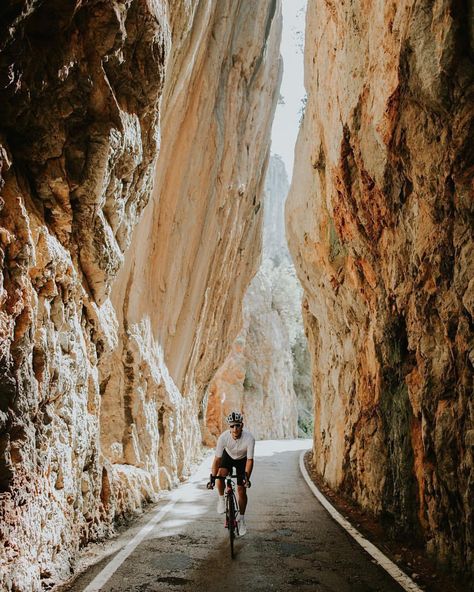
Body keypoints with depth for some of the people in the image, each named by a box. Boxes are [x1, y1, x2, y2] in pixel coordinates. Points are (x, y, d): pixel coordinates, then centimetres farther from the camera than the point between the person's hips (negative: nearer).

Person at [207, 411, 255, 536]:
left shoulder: (249, 438, -36)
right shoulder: (223, 437, -34)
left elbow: (250, 460, -30)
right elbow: (217, 458, -29)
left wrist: (246, 477, -41)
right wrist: (212, 478, -33)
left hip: (242, 459, -1)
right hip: (228, 456, 1)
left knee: (242, 490, -6)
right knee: (221, 475, -29)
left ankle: (241, 519, 14)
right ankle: (221, 499, 0)